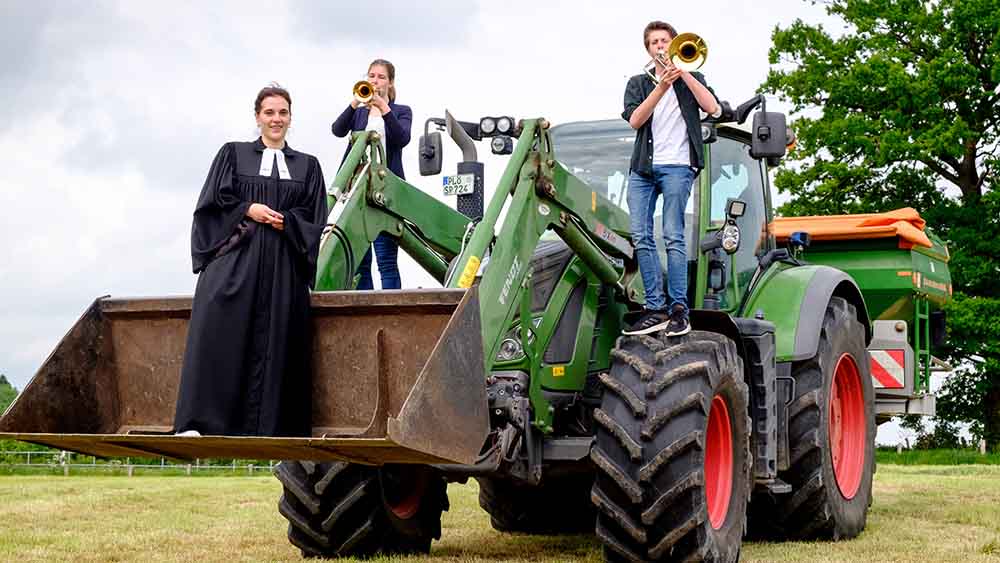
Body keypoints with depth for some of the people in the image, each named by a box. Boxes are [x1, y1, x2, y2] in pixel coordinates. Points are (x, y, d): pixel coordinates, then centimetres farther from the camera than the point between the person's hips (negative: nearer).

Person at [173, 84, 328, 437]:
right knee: (218, 335, -16)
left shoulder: (307, 166, 17)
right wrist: (248, 210, -9)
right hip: (234, 258, -2)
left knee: (273, 343, -5)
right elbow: (213, 201, 4)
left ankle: (263, 427, -4)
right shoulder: (233, 154, 13)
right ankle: (196, 423, -20)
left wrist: (286, 222, -8)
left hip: (282, 267, 2)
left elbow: (315, 220, 10)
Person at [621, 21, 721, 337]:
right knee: (641, 237, -5)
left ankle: (679, 310, -12)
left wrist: (683, 72, -6)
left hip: (677, 166, -3)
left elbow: (713, 108, -4)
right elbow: (634, 120, 1)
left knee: (673, 237, -12)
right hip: (643, 168, 3)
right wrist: (661, 87, -11)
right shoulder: (638, 83, 19)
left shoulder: (690, 80, 15)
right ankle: (656, 309, -2)